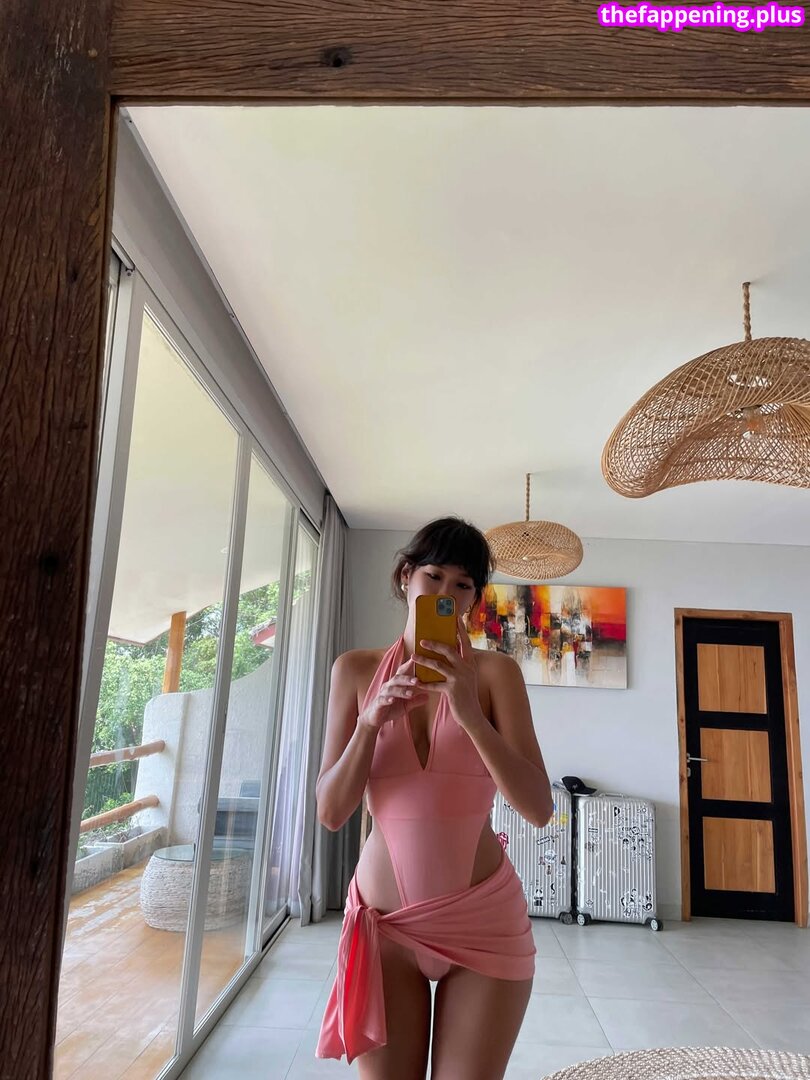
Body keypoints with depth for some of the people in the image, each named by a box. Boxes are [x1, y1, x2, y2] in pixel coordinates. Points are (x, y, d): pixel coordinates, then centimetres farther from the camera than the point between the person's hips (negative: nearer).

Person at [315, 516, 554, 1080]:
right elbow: (331, 812, -4)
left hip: (484, 918, -1)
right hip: (385, 921, 1)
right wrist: (371, 721, -20)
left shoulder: (496, 671, -6)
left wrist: (469, 712, -25)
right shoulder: (356, 669, -2)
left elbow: (539, 807, -13)